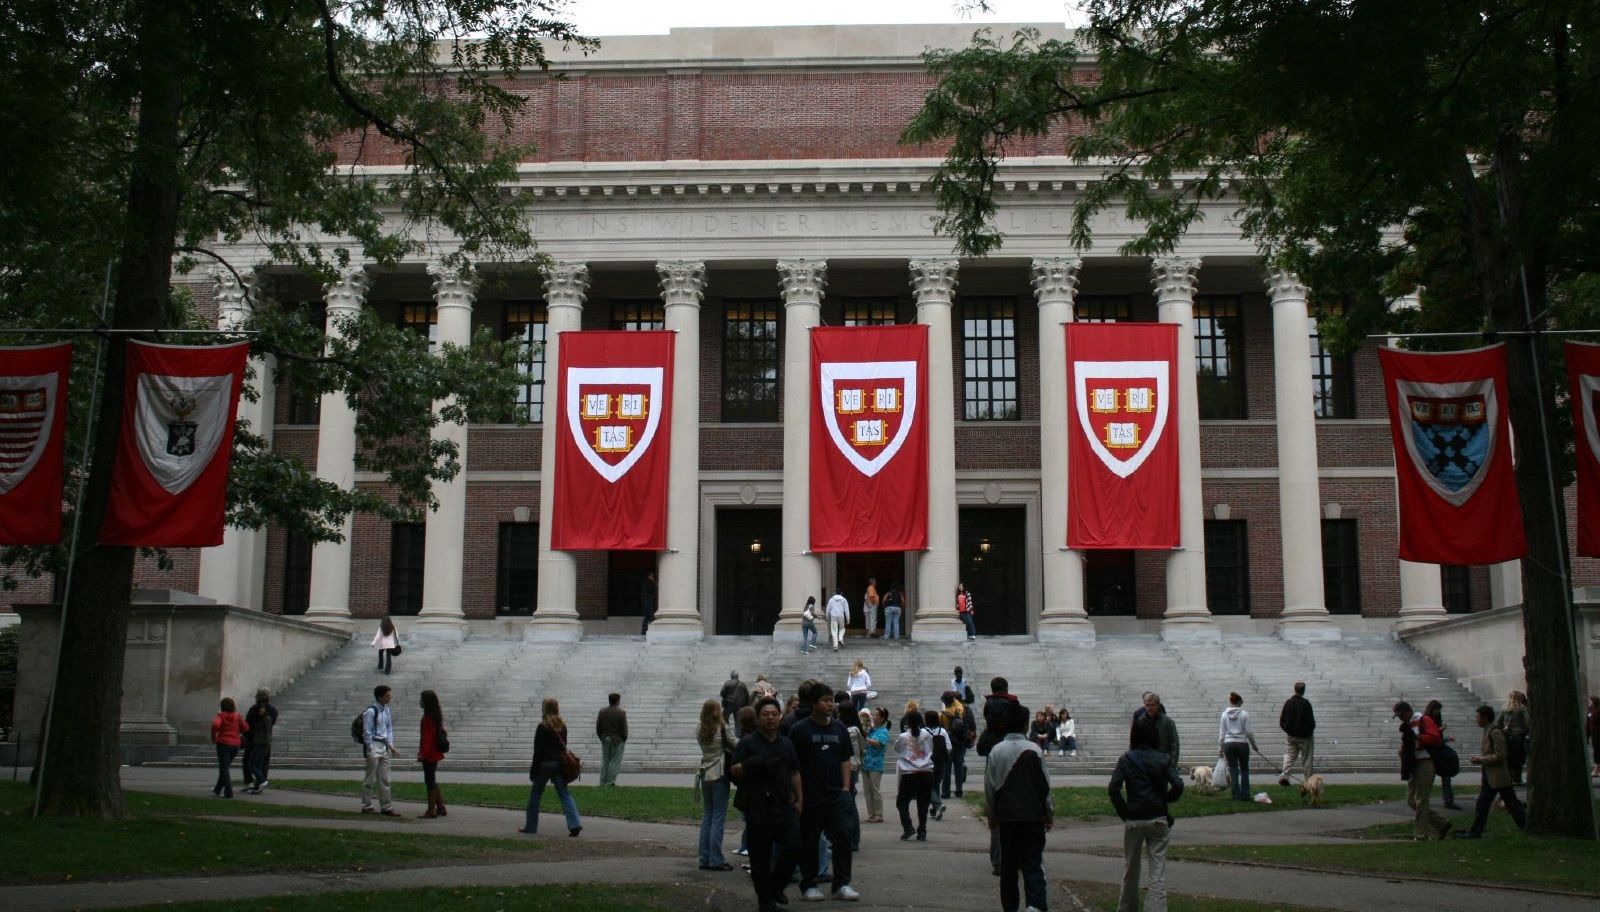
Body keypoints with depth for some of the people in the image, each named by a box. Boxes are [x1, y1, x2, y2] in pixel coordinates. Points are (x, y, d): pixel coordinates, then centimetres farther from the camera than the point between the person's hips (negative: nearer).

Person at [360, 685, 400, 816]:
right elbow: (367, 733, -13)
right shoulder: (371, 711, -14)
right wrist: (371, 750, -14)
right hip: (373, 746, -7)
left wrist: (390, 745, 8)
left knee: (384, 780, 8)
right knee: (370, 779, 1)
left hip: (384, 747, 7)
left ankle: (386, 807, 12)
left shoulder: (386, 710, 9)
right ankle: (366, 806, 11)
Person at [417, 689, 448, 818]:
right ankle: (440, 808, 19)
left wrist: (422, 753, -19)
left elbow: (427, 736, -21)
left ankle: (431, 810, 1)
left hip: (429, 754, -9)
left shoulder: (428, 717, -17)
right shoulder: (436, 715, 10)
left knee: (430, 781, -3)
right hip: (435, 753, 9)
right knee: (432, 781, 16)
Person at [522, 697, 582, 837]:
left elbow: (538, 751, -11)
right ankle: (575, 824, -10)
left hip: (545, 764, -5)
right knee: (564, 794, 3)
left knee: (535, 794, 10)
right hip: (559, 763, 5)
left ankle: (531, 826, 17)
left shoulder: (542, 727, -12)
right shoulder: (562, 726, 6)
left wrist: (533, 770, -6)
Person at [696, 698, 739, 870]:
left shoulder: (699, 732, 5)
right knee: (718, 818, -2)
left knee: (706, 817, 11)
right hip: (719, 776, -6)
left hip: (705, 776, 6)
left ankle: (705, 859, 12)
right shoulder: (722, 729, -10)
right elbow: (735, 746, -4)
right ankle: (715, 860, -3)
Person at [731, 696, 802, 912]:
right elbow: (734, 770, -5)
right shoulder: (747, 743, 0)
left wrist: (799, 799, 12)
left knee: (793, 847, -4)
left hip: (784, 807, 4)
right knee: (760, 857, 1)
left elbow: (795, 773, 19)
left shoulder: (787, 744, 15)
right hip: (758, 810, -4)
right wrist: (753, 765, -21)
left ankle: (776, 886, 18)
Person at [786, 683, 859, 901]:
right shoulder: (799, 730, -4)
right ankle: (808, 885, 16)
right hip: (810, 796, -4)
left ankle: (842, 884, 5)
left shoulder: (839, 728, 10)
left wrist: (846, 787, 5)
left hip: (837, 794, 4)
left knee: (843, 836, -2)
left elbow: (845, 760, 14)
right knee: (809, 842, 5)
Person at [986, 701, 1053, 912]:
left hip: (1006, 815, 2)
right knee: (1033, 863, -2)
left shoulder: (996, 751, -1)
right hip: (1032, 815, -2)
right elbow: (1044, 784, -2)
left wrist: (991, 815, 12)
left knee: (1008, 864, 11)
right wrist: (1049, 813, 9)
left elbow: (989, 786, 2)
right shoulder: (1033, 750, -6)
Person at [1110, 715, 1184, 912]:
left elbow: (1113, 788, -13)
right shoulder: (1164, 759, -2)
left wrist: (1123, 811, -2)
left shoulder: (1126, 759, -3)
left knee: (1130, 868, 17)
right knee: (1158, 870, 2)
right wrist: (1165, 799, 5)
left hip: (1133, 820, 0)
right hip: (1158, 819, 0)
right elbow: (1178, 785, -12)